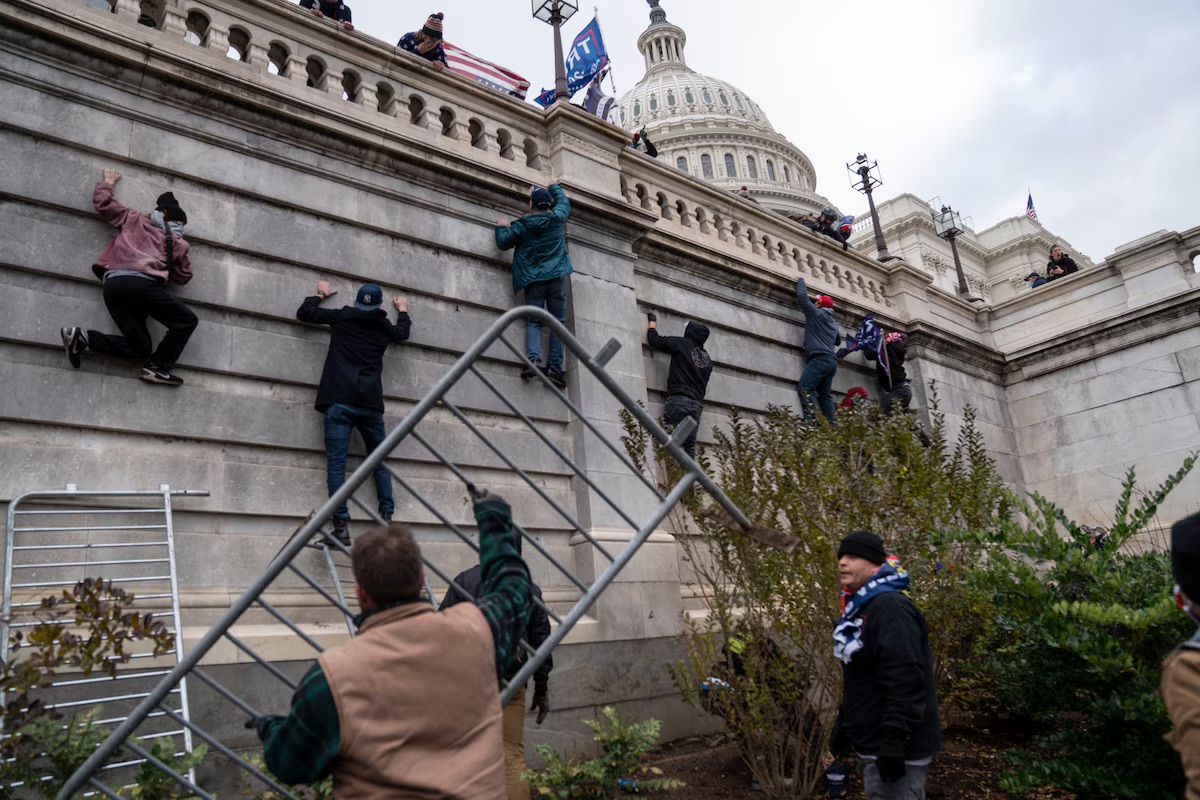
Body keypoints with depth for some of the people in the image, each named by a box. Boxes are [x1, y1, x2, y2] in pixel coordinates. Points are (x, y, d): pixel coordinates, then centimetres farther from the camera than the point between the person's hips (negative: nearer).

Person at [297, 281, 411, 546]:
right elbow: (403, 332, 40)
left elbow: (304, 313, 19)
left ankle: (342, 526, -14)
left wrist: (320, 294, 36)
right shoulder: (385, 327, 16)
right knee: (379, 462, 15)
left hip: (339, 402, -2)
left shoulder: (342, 317, 10)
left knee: (336, 464, -5)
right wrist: (403, 310, 58)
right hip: (371, 404, 2)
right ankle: (387, 518, 8)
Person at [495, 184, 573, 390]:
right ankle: (555, 367, -8)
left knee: (533, 321, -1)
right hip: (556, 277, 0)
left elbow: (503, 243, 12)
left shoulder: (521, 225, 4)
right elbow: (564, 201, 28)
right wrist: (553, 187, 46)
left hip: (533, 280, 0)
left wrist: (501, 227, 31)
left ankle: (534, 359, -24)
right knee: (557, 322, 1)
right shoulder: (557, 218, 8)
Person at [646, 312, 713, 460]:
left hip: (679, 399, -6)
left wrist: (653, 321, 24)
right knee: (690, 444, 3)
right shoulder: (707, 358, 19)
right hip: (697, 403, 6)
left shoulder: (681, 344, 2)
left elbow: (654, 339, 7)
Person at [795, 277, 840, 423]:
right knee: (825, 395, 6)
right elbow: (837, 341, 41)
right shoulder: (833, 323, 27)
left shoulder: (816, 313, 5)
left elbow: (802, 296, 7)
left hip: (819, 359, -9)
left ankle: (811, 421, -35)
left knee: (804, 389, -20)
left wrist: (800, 280, 24)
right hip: (831, 361, 9)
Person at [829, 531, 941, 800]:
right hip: (877, 744, 10)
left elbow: (906, 683, -26)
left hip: (896, 749, -10)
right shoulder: (861, 608, 12)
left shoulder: (890, 607, -19)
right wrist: (841, 733, 22)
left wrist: (893, 745, -27)